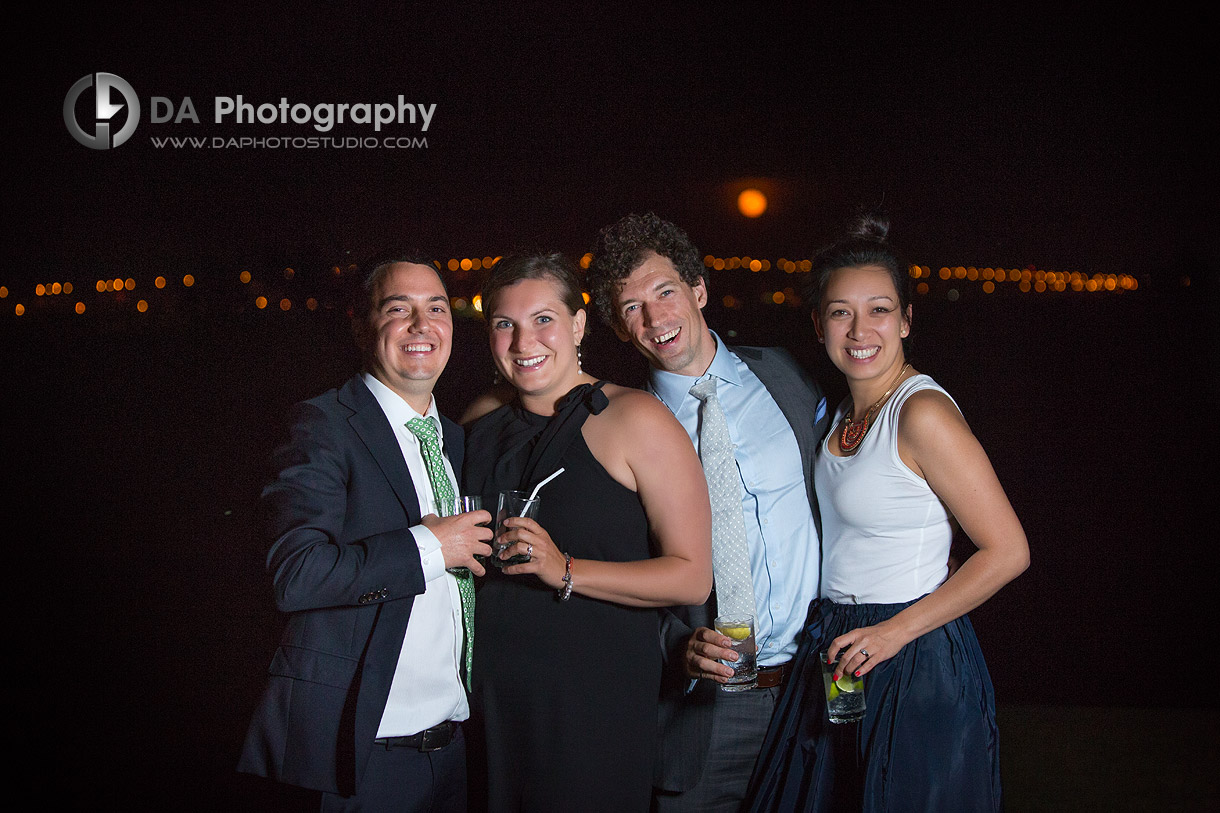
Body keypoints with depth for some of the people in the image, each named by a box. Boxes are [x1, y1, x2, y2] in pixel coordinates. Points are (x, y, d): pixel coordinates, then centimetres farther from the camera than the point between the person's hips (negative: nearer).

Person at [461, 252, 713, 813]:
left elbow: (692, 578, -14)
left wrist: (567, 571, -22)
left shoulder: (634, 419, -9)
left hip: (596, 702, -5)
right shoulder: (482, 430, 9)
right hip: (491, 701, 5)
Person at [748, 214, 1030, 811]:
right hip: (837, 654, 8)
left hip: (914, 660, -8)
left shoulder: (922, 411, -18)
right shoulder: (846, 412, 7)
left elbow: (1008, 551, -18)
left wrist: (895, 632, -18)